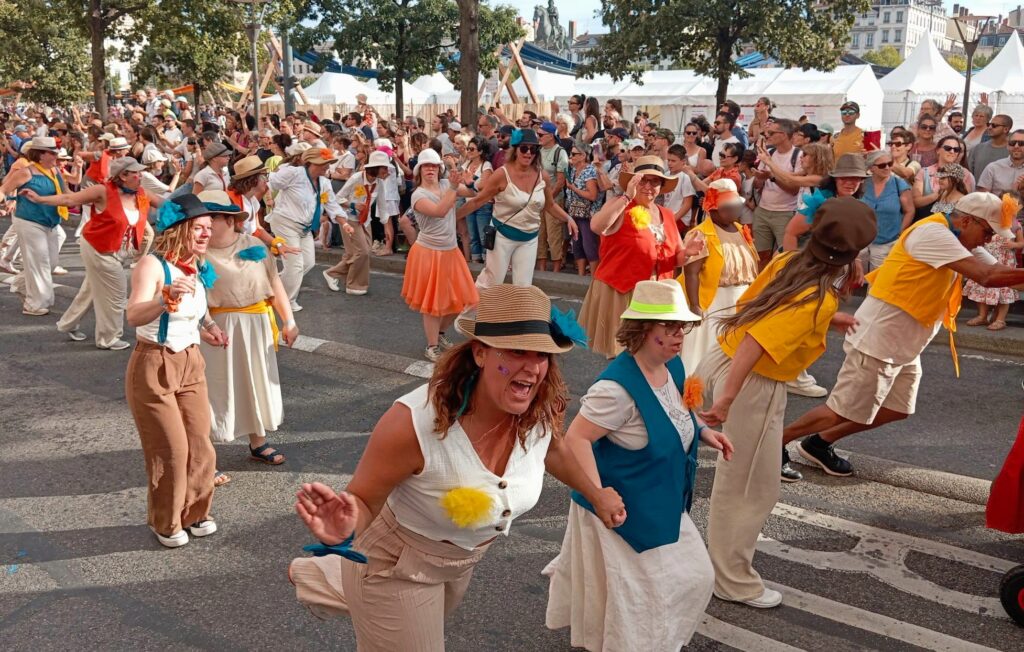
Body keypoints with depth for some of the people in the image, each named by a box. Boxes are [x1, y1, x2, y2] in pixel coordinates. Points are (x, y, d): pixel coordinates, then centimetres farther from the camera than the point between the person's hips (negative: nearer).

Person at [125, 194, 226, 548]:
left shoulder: (198, 267, 3)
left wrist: (207, 327, 7)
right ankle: (166, 523, 22)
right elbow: (134, 316, -36)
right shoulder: (152, 265, -19)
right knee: (171, 451, 2)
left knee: (200, 445, 11)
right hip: (153, 367, -6)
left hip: (191, 364, 7)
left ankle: (194, 512, 30)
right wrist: (166, 298, -52)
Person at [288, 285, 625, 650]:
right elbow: (362, 500, -26)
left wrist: (596, 495, 15)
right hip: (399, 564, -6)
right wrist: (342, 532, -47)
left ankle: (322, 578, 56)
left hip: (465, 560, 7)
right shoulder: (414, 422, -38)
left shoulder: (542, 411, -22)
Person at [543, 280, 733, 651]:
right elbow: (576, 438, -30)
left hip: (661, 503, 9)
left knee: (692, 577, 22)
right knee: (630, 589, 10)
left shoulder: (672, 367, -4)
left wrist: (703, 432, 0)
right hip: (624, 507, -9)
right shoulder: (618, 387, -32)